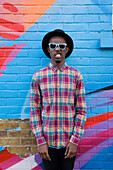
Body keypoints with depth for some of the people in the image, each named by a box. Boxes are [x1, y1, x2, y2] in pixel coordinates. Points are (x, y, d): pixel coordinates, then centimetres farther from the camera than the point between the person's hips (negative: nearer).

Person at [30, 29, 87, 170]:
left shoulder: (76, 75, -2)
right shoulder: (38, 76, -2)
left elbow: (81, 110, -2)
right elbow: (34, 111, -1)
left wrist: (75, 141, -7)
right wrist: (40, 141, -5)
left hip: (69, 142, 0)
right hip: (47, 141, 0)